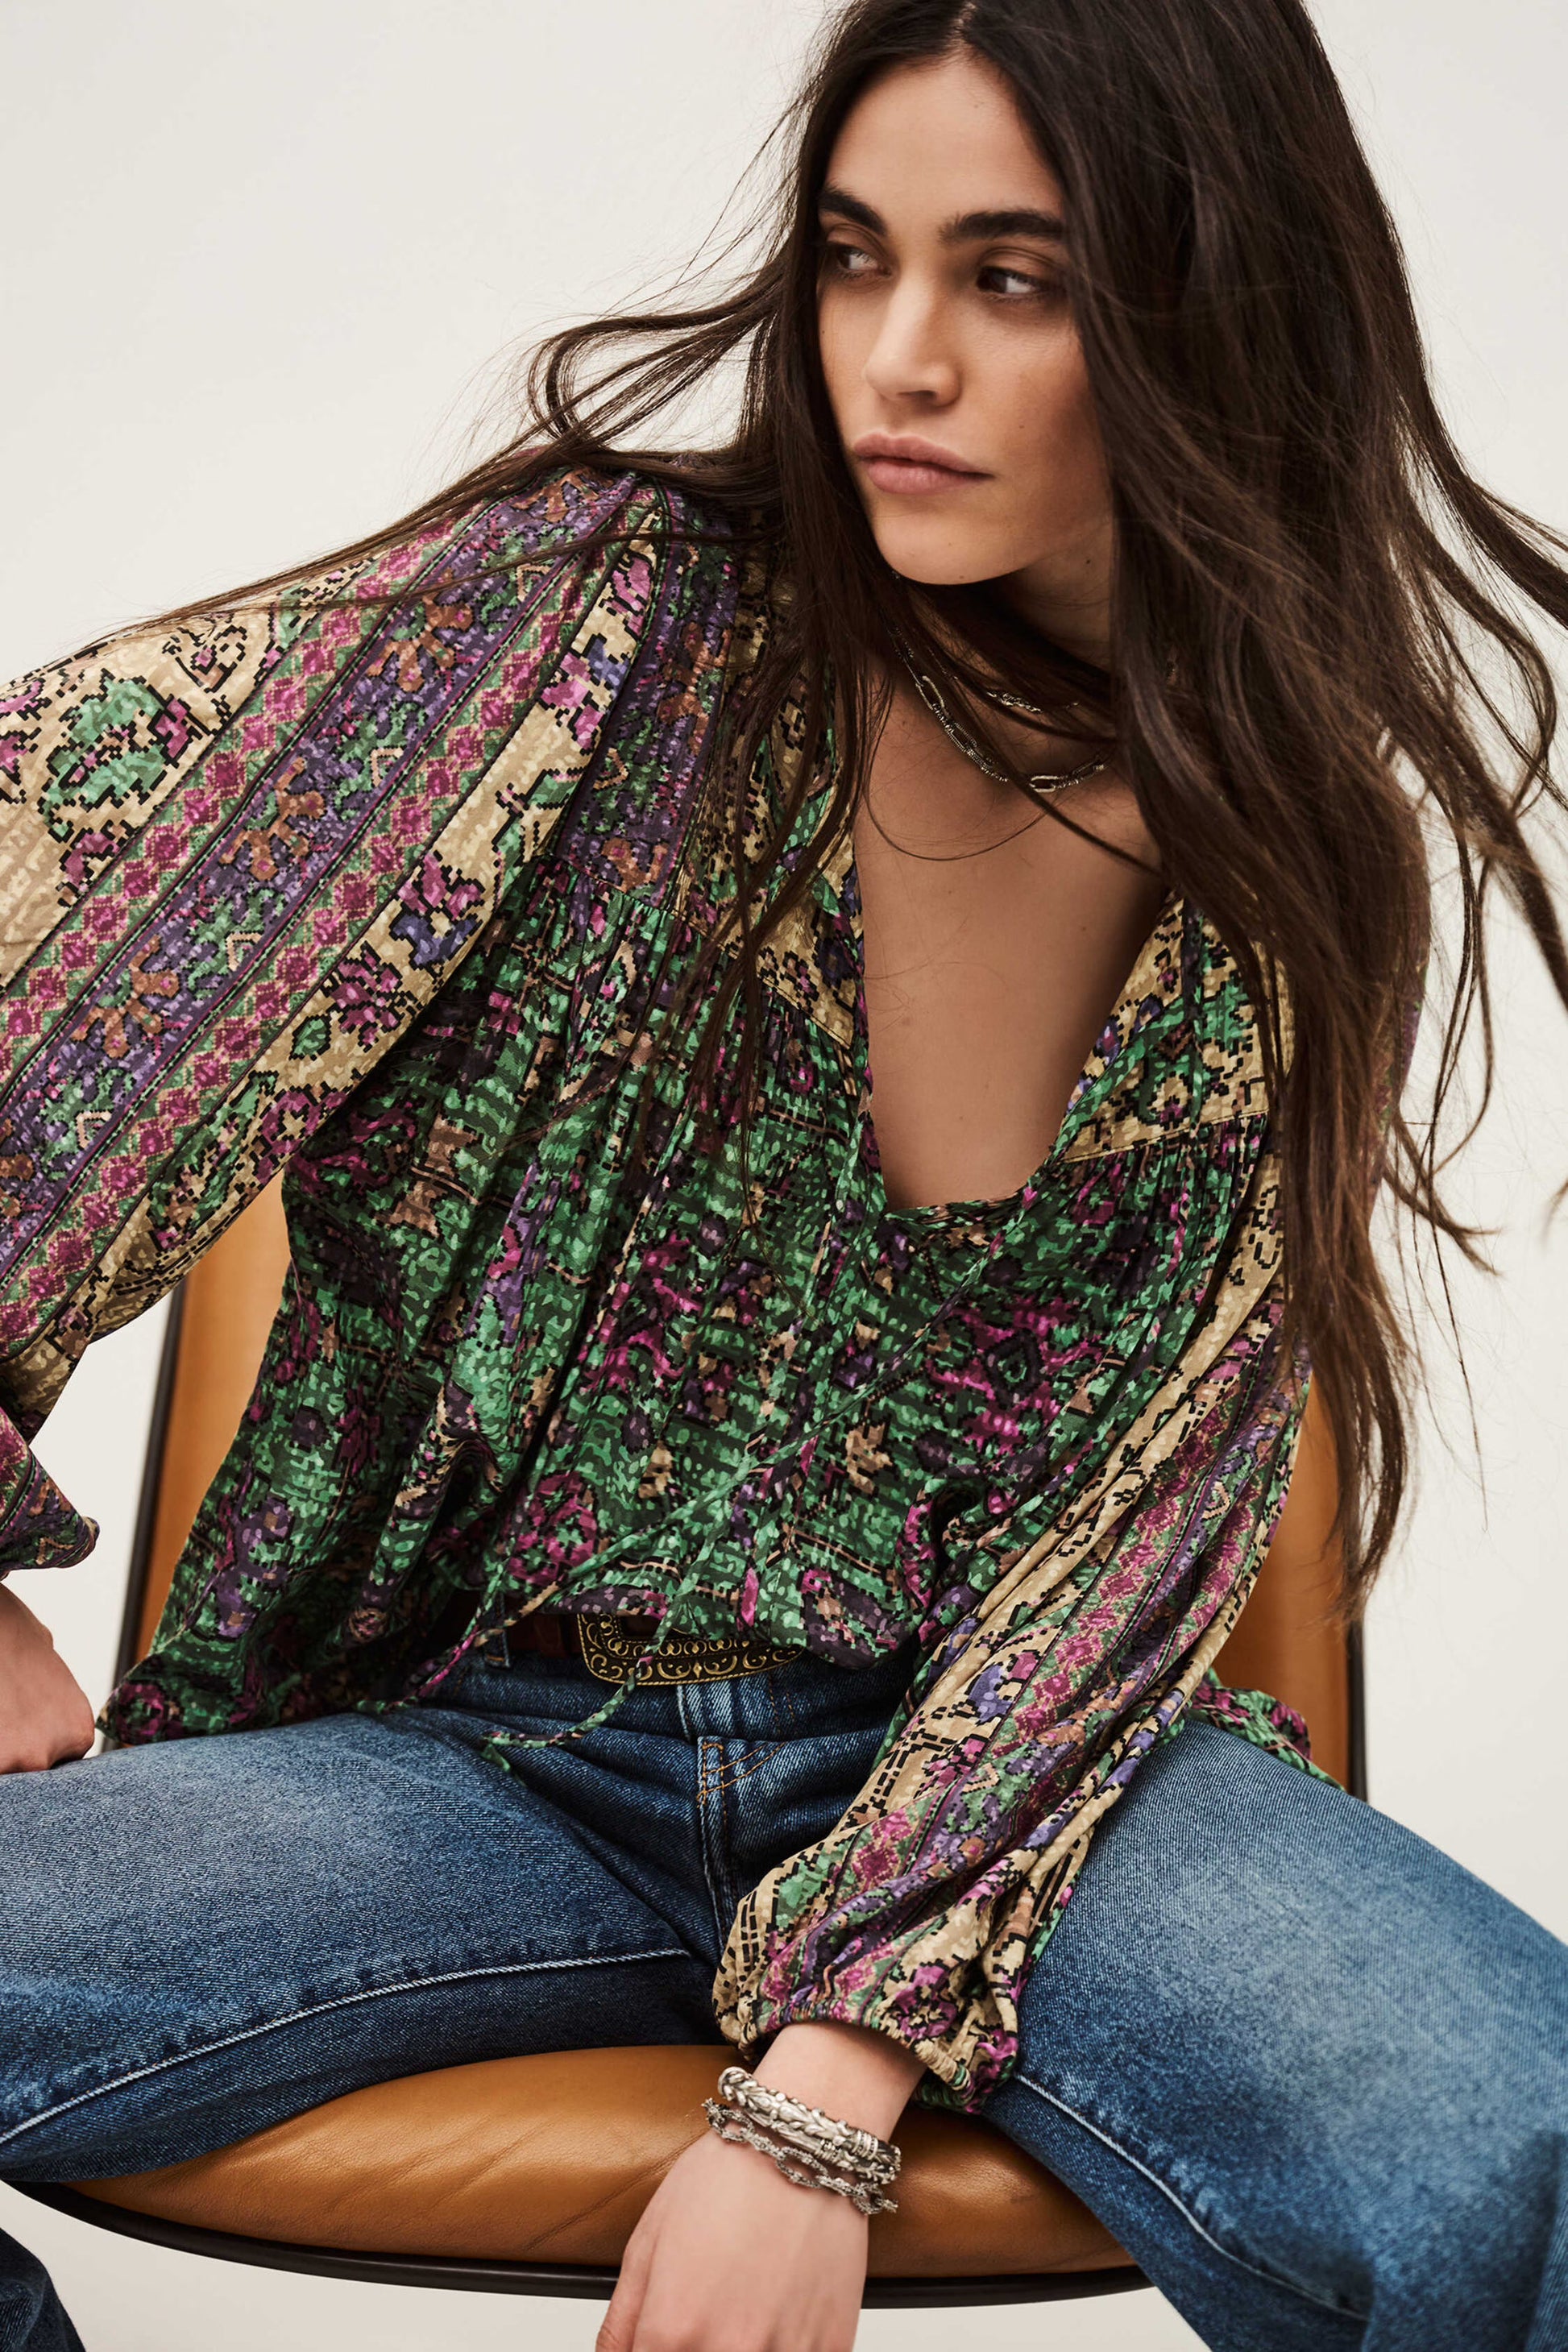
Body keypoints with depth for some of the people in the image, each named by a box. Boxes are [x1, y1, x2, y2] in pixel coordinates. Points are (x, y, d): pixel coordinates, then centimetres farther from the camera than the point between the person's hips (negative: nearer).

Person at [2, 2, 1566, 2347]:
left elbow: (1144, 1516, -5)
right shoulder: (622, 613, -6)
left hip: (990, 1746, 0)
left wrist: (830, 2087, -16)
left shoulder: (1302, 860, -1)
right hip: (471, 1738, 0)